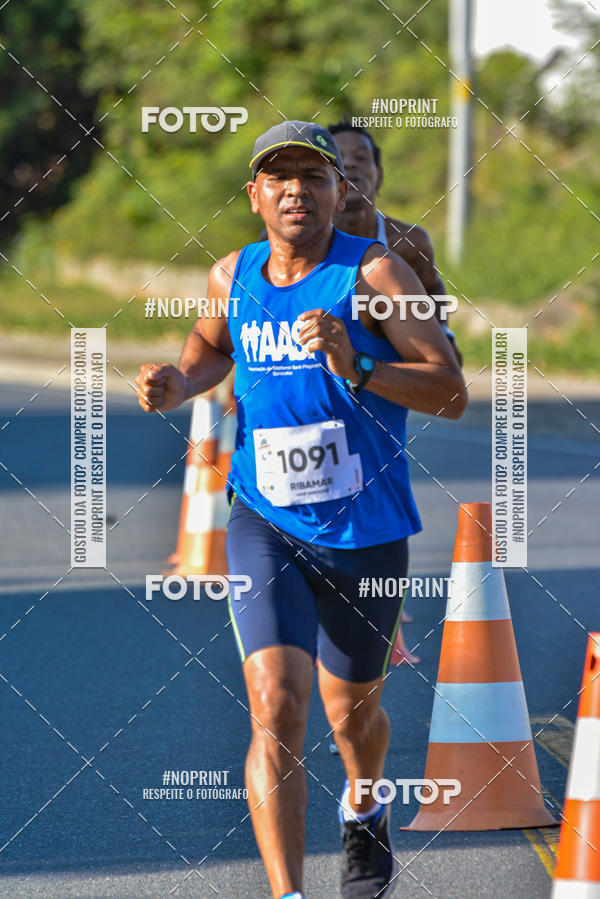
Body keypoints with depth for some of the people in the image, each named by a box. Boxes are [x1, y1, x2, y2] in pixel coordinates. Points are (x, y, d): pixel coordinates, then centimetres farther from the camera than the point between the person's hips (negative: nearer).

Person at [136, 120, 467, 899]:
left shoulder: (375, 272, -11)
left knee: (352, 712, 17)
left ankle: (364, 812, 52)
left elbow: (452, 394, -15)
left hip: (365, 531, -1)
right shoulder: (233, 276, 2)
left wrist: (355, 366, -29)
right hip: (265, 525, 1)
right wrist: (178, 385, 5)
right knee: (275, 711, -17)